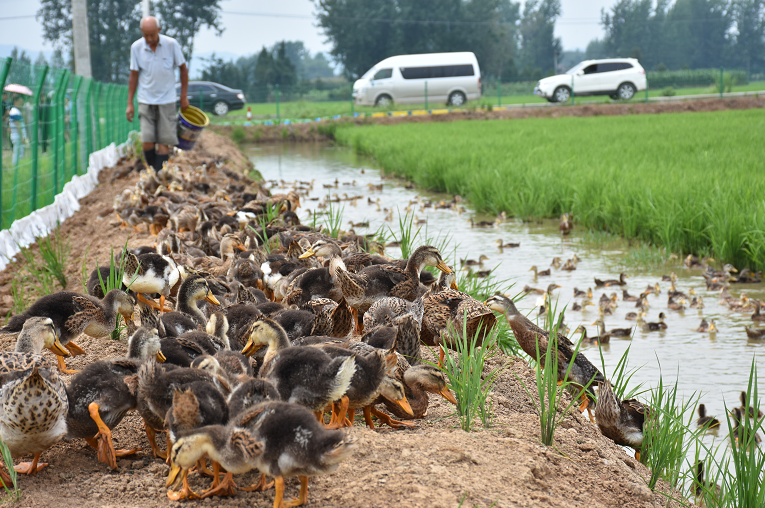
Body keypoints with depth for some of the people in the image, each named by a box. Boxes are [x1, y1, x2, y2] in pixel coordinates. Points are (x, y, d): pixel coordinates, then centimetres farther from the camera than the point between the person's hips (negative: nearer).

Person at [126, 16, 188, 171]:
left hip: (167, 100, -1)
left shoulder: (171, 44, -6)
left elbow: (183, 69, 5)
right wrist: (129, 103, 4)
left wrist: (184, 96, 6)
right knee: (147, 141, -8)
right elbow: (134, 75, 6)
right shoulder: (136, 47, -2)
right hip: (146, 101, 1)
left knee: (164, 141, -5)